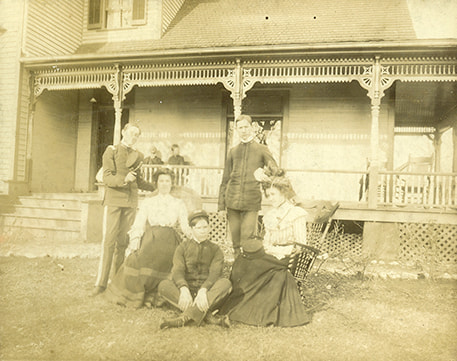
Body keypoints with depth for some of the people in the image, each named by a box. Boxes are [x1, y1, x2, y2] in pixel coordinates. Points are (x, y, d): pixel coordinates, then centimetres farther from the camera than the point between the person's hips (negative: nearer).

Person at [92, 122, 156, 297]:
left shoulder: (137, 155, 15)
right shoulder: (111, 151, 2)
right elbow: (107, 177, -7)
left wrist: (157, 188, 18)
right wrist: (124, 179, -23)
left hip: (131, 202, 4)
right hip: (114, 200, -4)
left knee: (123, 242, 5)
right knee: (109, 241, -7)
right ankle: (101, 283, -2)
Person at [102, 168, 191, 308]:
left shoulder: (179, 203, 20)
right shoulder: (147, 202, 21)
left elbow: (185, 226, 8)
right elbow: (138, 225, 11)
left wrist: (194, 234, -15)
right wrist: (134, 245, -5)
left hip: (169, 239, 0)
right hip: (150, 237, 0)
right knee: (138, 259, -27)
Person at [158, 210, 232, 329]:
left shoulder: (215, 250, 10)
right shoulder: (182, 248, 11)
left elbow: (215, 273, -8)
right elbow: (177, 271, -6)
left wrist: (203, 291, -29)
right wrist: (184, 289, -28)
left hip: (208, 293, 0)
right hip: (187, 291, 0)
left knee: (225, 283, -29)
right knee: (163, 285, -26)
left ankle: (185, 317, -40)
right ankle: (207, 315, -36)